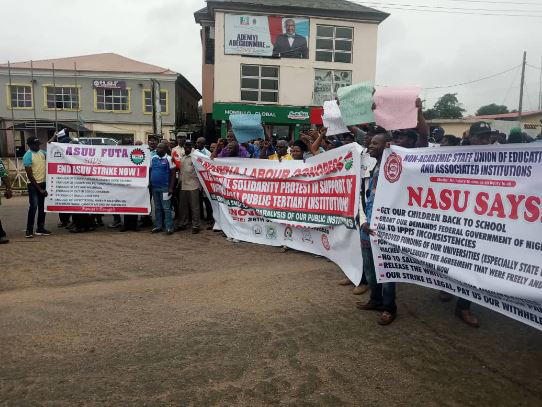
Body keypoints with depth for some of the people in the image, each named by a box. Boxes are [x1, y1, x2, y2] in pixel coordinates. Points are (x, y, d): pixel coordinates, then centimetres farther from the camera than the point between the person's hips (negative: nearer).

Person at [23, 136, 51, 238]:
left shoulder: (42, 152, 9)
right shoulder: (27, 156, -11)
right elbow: (30, 175, -13)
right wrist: (39, 189, -14)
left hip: (43, 183, 7)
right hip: (33, 184, -7)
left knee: (42, 207, 10)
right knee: (34, 207, -11)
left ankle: (40, 229, 18)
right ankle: (29, 230, -4)